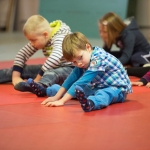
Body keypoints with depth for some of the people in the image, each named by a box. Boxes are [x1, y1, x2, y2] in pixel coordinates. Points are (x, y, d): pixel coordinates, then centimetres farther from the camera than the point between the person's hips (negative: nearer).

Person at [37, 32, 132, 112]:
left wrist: (62, 101, -35)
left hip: (117, 88, -10)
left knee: (104, 94, -40)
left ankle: (90, 103, -73)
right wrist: (57, 97, -1)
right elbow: (72, 78, 4)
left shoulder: (98, 59, -27)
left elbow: (81, 82, -32)